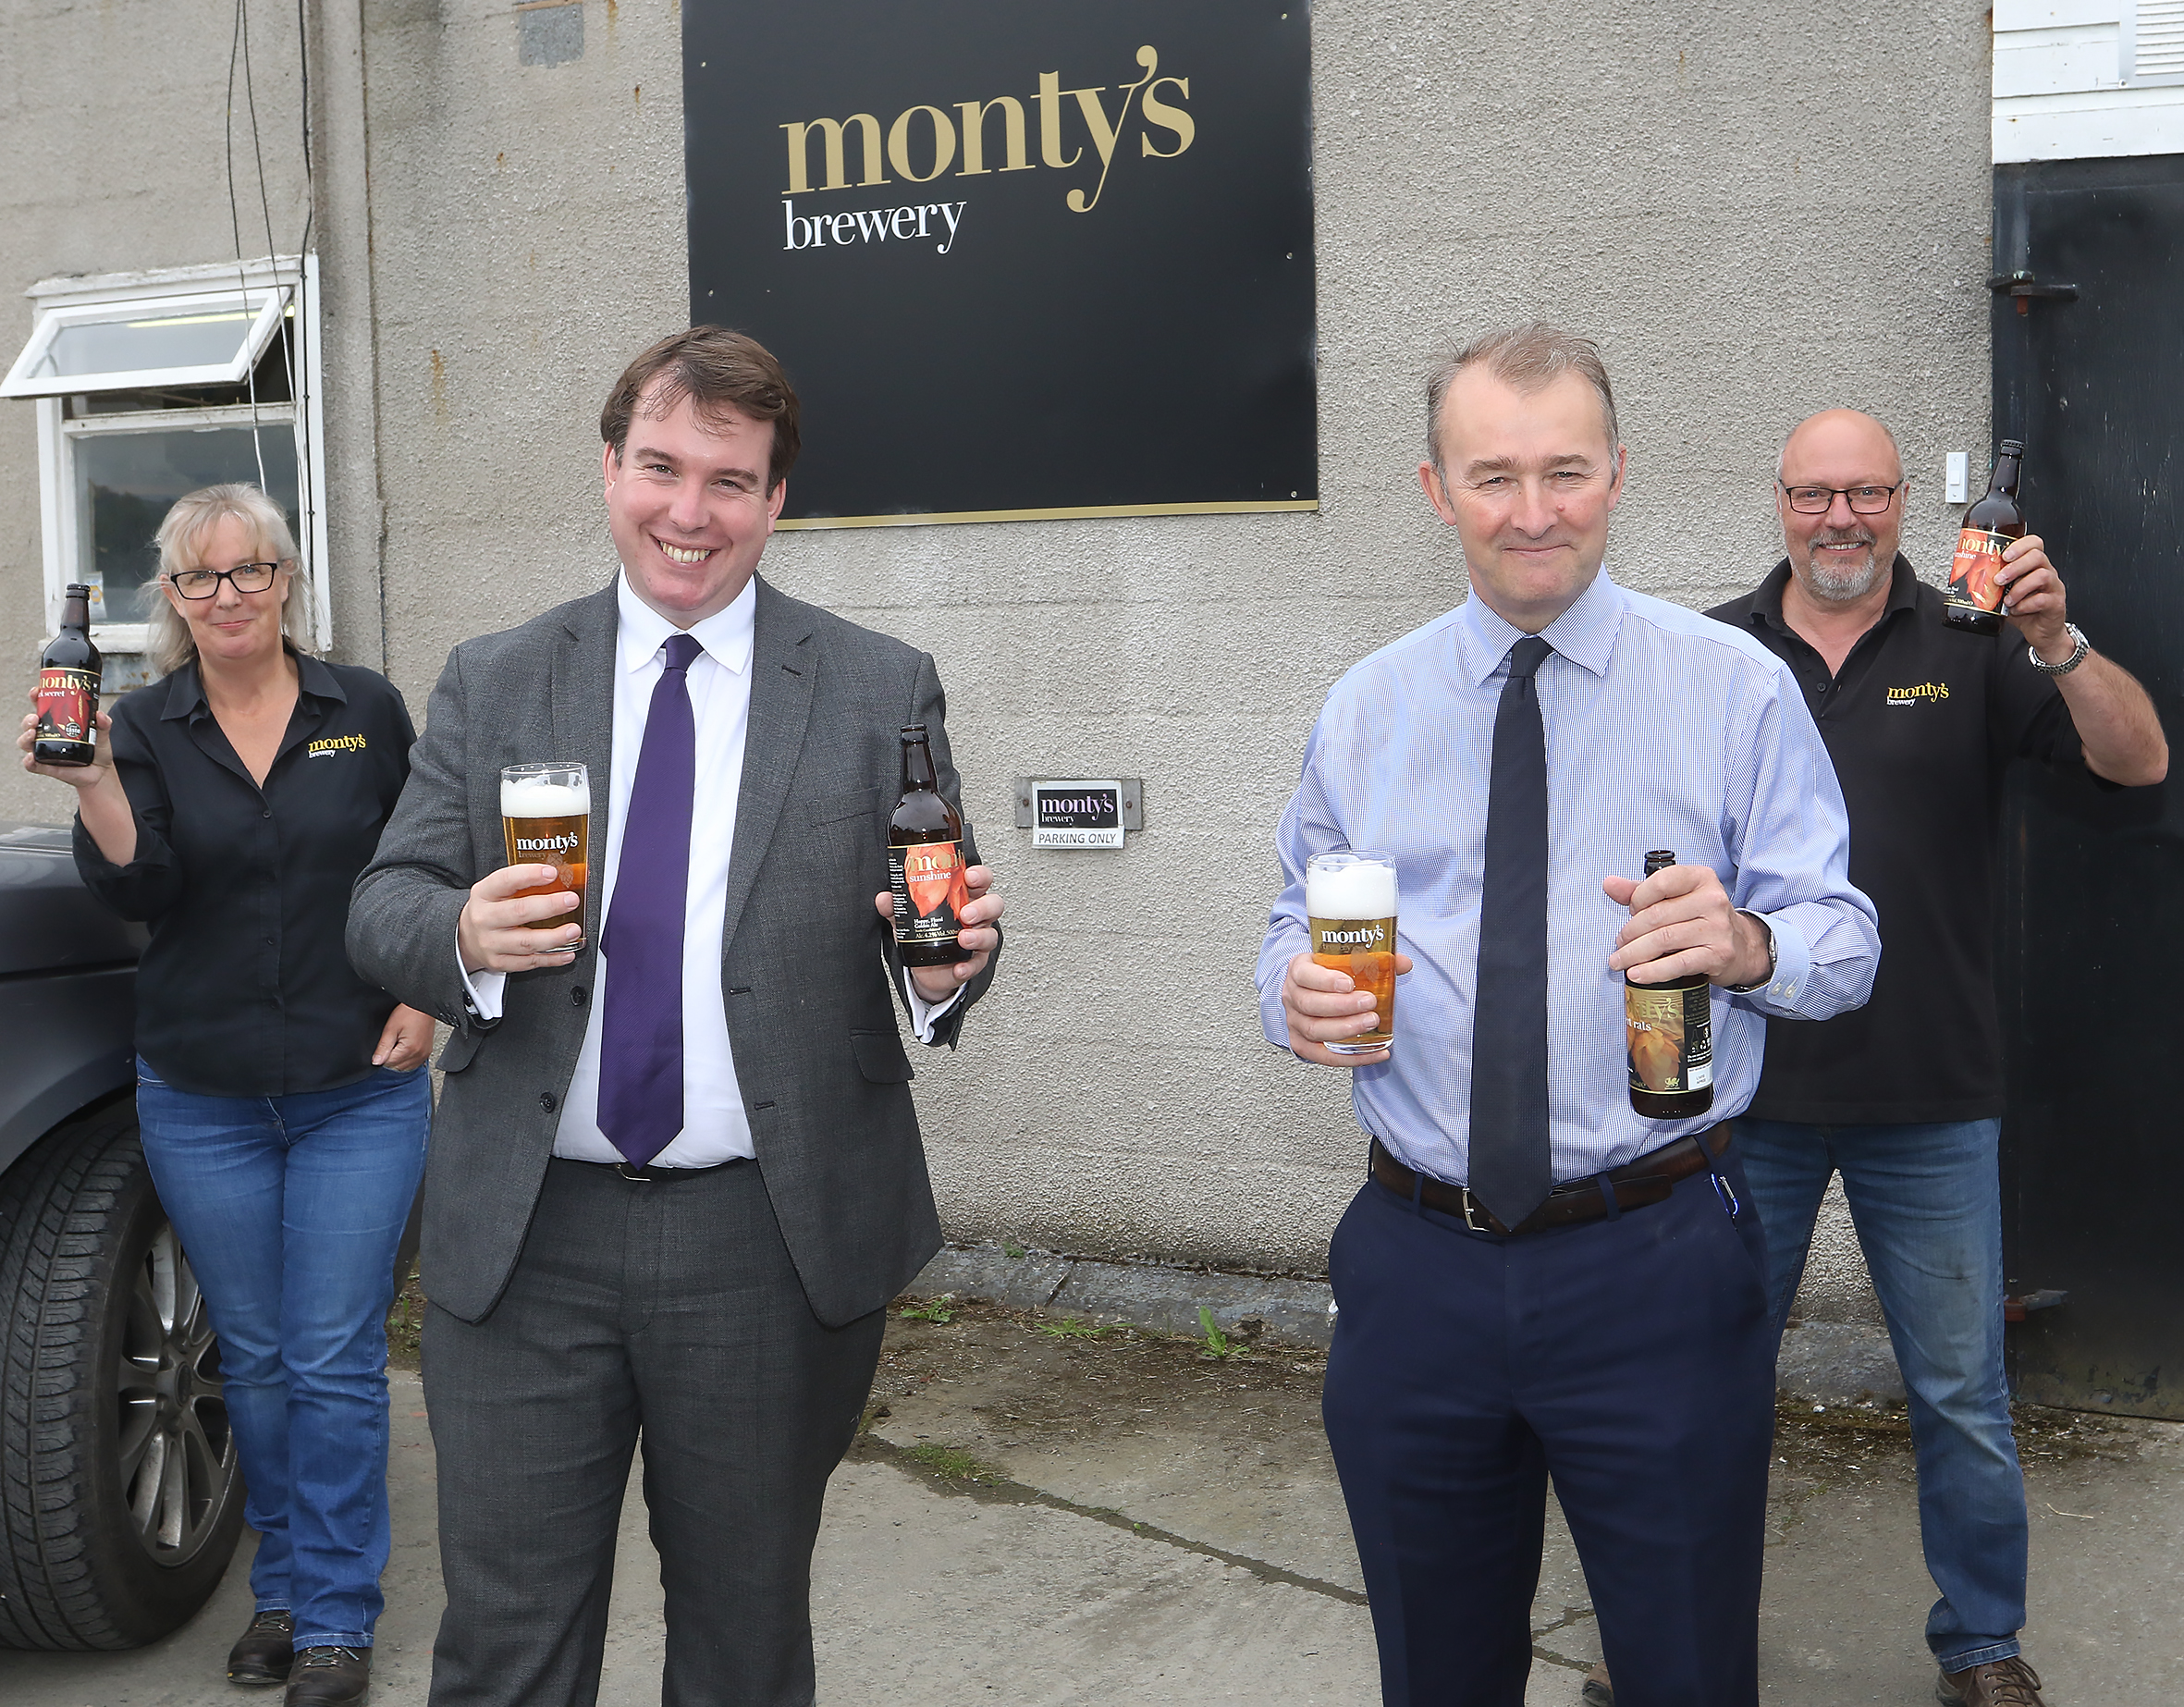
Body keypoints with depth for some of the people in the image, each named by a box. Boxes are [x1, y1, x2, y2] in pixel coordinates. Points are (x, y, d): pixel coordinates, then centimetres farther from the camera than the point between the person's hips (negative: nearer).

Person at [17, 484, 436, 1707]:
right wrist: (92, 783, -26)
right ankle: (281, 1590, 28)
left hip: (360, 1091, -1)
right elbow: (139, 891, -11)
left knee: (337, 1362, 0)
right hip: (202, 1100, 2)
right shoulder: (148, 728, 2)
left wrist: (427, 997, -3)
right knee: (254, 1359, 12)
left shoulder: (367, 710, 1)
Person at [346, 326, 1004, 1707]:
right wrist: (463, 934, -19)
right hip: (525, 1242, 1)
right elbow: (384, 904, 4)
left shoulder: (882, 694, 1)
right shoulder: (491, 686, 6)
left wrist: (953, 957, -22)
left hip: (774, 1244, -1)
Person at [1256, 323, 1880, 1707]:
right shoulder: (1367, 708, 7)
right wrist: (1299, 989, -11)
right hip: (1416, 1266, 3)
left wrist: (1747, 945, -26)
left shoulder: (1734, 687, -2)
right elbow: (1302, 923, 12)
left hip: (1657, 1269, -2)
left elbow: (1844, 942, -3)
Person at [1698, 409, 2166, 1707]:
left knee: (1964, 1399, 9)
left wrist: (2059, 644, -25)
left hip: (1933, 1105, -1)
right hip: (1751, 1094, 1)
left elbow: (2140, 761, -8)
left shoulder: (1973, 649, 1)